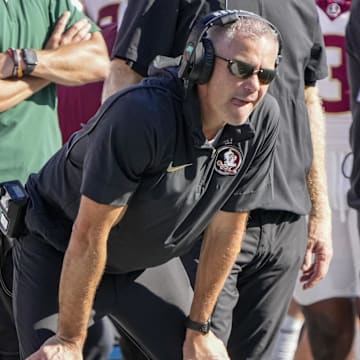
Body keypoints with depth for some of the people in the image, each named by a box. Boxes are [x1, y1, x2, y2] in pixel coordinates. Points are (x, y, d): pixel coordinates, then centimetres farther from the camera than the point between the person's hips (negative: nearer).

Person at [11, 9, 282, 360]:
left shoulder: (262, 119, -16)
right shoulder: (142, 113, -34)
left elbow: (227, 226, -5)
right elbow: (89, 234, -28)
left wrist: (198, 328, 1)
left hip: (147, 259, 6)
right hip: (59, 254, -6)